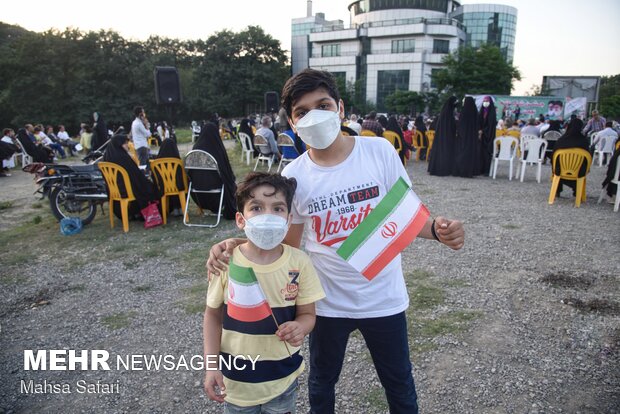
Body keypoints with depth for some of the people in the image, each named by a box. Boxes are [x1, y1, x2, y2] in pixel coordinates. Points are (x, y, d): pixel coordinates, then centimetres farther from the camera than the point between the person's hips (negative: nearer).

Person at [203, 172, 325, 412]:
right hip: (236, 377, 0)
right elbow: (213, 315, -4)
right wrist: (211, 366, -8)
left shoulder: (299, 262, -15)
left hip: (283, 376, 1)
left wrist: (299, 328, -28)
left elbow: (307, 314, -6)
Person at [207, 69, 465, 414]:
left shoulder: (380, 151, -12)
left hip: (384, 297, 0)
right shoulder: (293, 176, -10)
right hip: (328, 301, 1)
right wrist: (237, 245, -17)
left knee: (399, 382, 21)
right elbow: (288, 243, -1)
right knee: (322, 381, 23)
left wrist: (437, 229, -24)